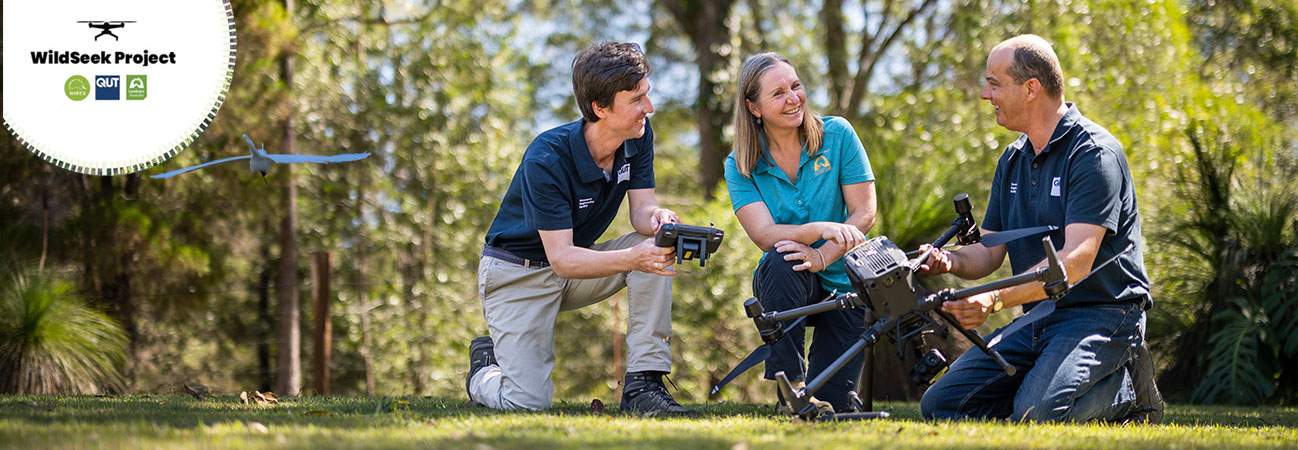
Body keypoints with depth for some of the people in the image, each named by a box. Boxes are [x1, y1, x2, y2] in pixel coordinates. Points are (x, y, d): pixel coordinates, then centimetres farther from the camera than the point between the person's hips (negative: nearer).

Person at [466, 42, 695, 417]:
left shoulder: (638, 137, -11)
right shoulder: (545, 160, -31)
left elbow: (641, 210, -13)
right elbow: (562, 258, -33)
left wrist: (658, 218, -39)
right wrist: (631, 258, -50)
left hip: (579, 262, 6)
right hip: (519, 273, -6)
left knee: (657, 245, -22)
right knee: (529, 402, -21)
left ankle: (642, 384, -20)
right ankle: (486, 369, 17)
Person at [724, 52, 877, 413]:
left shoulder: (837, 135, -6)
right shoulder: (741, 167, -5)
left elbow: (864, 213, -10)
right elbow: (764, 234, -19)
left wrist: (822, 257, -27)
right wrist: (821, 228, -38)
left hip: (845, 284, 0)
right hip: (789, 288, 0)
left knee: (830, 402, -13)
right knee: (780, 263, -37)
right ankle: (789, 384, -23)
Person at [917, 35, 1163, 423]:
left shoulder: (1094, 153, -14)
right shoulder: (1013, 161, 14)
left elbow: (1076, 262, -24)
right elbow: (989, 252, 13)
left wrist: (996, 299, -36)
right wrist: (951, 260, -11)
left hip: (1101, 314, -8)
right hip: (1036, 322, 8)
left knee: (1037, 414, -31)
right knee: (940, 405, -6)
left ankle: (1128, 389, -2)